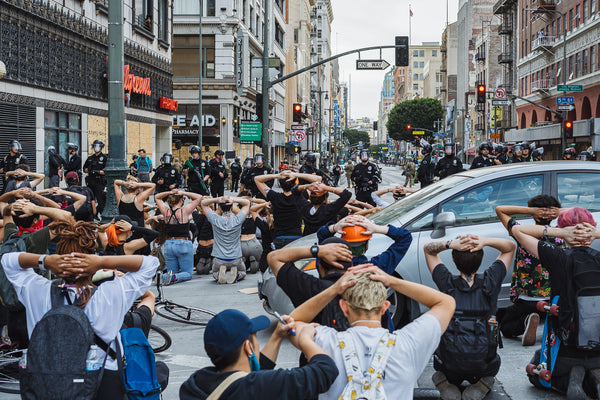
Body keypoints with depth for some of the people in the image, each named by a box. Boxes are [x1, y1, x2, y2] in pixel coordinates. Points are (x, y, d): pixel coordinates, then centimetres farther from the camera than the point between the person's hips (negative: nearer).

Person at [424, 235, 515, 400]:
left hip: (450, 366, 0)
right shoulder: (489, 282, -7)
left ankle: (447, 385, 3)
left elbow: (428, 248, 7)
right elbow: (510, 246, 6)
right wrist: (484, 242, -13)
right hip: (483, 366, 0)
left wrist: (451, 243, -13)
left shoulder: (447, 283, -8)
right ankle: (480, 386, 4)